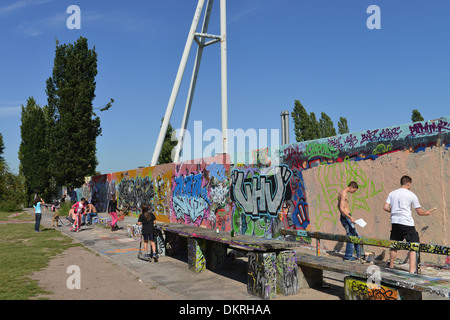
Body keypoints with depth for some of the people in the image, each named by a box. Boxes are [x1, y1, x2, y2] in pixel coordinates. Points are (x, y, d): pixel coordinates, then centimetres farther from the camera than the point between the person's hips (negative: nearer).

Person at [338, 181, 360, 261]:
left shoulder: (341, 193, 14)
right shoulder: (344, 194, -17)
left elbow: (338, 205, 27)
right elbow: (341, 209, -25)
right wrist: (350, 217, -29)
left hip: (345, 217, 11)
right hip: (346, 218, -11)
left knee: (355, 236, 16)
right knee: (351, 236, -4)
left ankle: (359, 255, 24)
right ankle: (348, 257, 3)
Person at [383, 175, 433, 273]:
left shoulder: (392, 193, 9)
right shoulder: (411, 195, -2)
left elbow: (385, 207, 4)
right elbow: (419, 212, 4)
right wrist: (426, 213, 24)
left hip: (395, 222, 5)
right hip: (407, 223, -5)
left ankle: (391, 266, 28)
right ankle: (412, 269, -9)